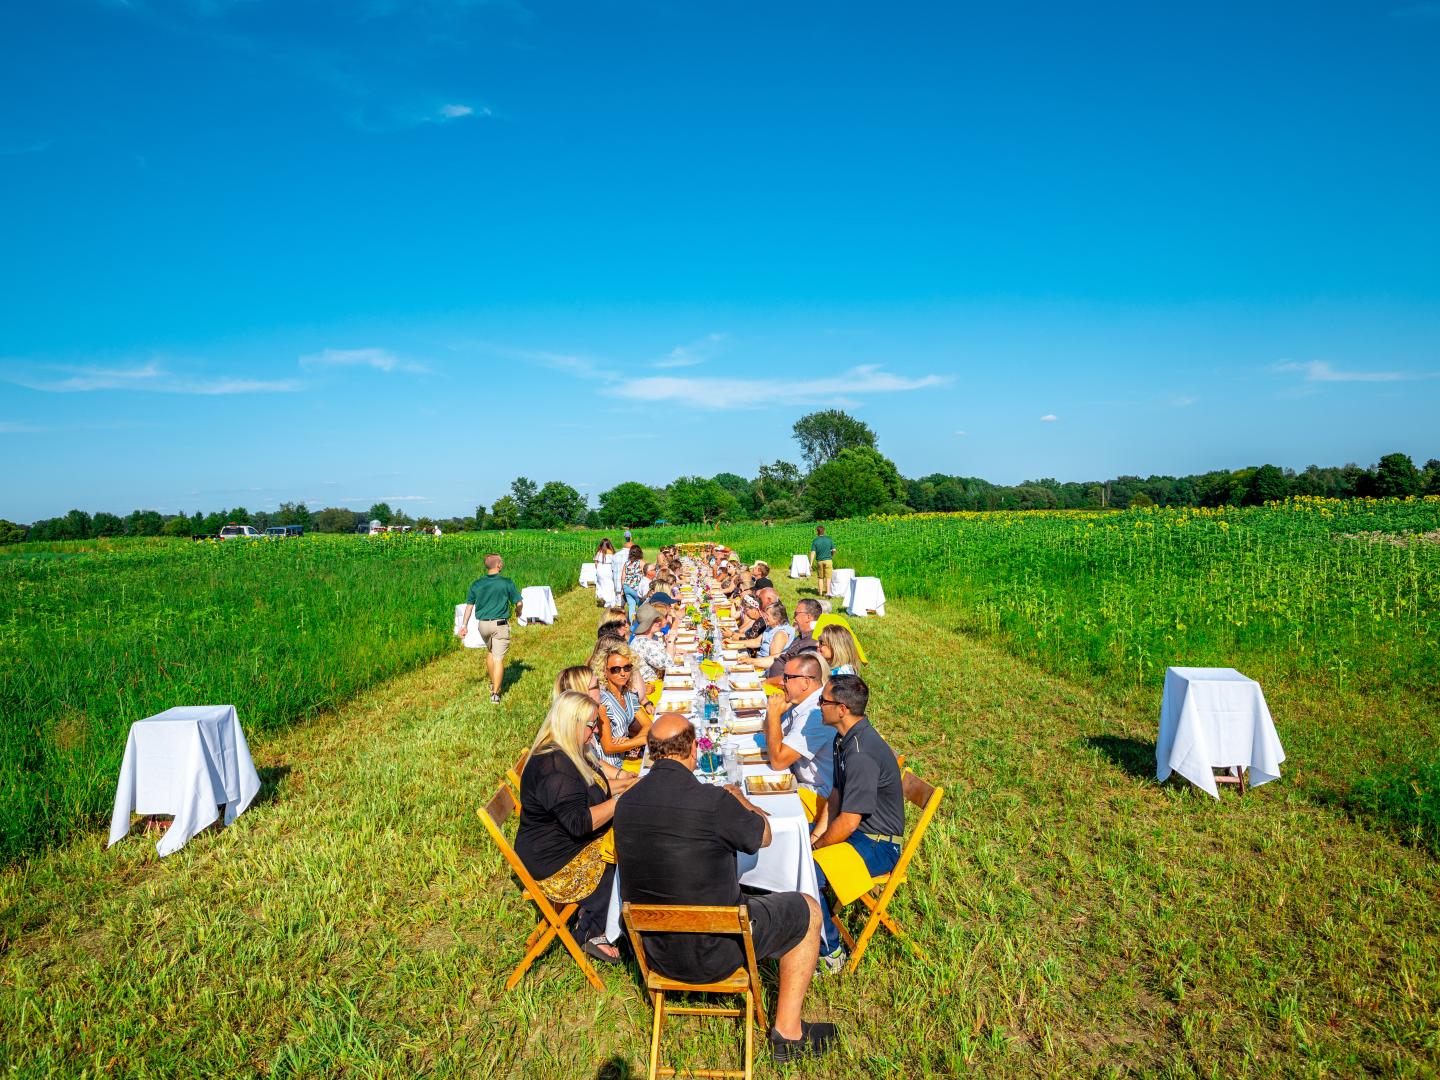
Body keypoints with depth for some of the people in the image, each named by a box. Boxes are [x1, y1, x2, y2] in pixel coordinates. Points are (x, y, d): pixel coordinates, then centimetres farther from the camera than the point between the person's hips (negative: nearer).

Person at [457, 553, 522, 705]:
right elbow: (518, 602, -2)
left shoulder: (476, 584, 2)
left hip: (482, 624, 4)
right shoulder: (507, 583, -8)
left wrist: (463, 626, 11)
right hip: (500, 624, -4)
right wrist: (518, 612, 20)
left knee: (489, 652, 27)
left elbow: (469, 606, 5)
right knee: (499, 658, 0)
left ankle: (493, 683, 39)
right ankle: (495, 694, -4)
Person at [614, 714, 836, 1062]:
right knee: (807, 910, 14)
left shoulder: (626, 802, -8)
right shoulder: (712, 801, -26)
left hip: (653, 950, 7)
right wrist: (740, 799, 16)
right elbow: (763, 834, -7)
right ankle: (788, 1032, 22)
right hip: (710, 954, -6)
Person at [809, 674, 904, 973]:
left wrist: (815, 847, -12)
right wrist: (815, 834, 0)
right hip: (856, 827, 10)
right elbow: (836, 794, 10)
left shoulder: (862, 755, -30)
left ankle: (830, 954, -5)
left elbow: (848, 822, -27)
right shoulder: (846, 738, 2)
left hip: (878, 844, -10)